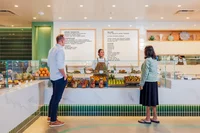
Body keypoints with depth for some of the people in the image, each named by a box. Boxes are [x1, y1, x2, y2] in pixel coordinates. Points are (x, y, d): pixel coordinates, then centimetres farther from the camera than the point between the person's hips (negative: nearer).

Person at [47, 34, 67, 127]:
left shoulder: (52, 49, 9)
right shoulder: (60, 50, -19)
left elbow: (49, 63, 16)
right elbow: (60, 65, -25)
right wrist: (64, 75, -14)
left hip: (53, 77, 9)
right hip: (60, 78, -9)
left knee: (54, 96, 19)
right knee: (57, 98, -2)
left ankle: (50, 116, 30)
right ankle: (53, 121, 6)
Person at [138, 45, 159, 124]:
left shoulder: (147, 60, -14)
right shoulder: (155, 60, 12)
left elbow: (145, 73, -16)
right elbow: (155, 72, 15)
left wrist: (141, 84, -11)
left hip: (148, 82, -8)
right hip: (154, 82, 8)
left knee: (148, 101, 0)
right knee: (153, 100, 13)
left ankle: (148, 119, 8)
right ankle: (155, 118, 20)